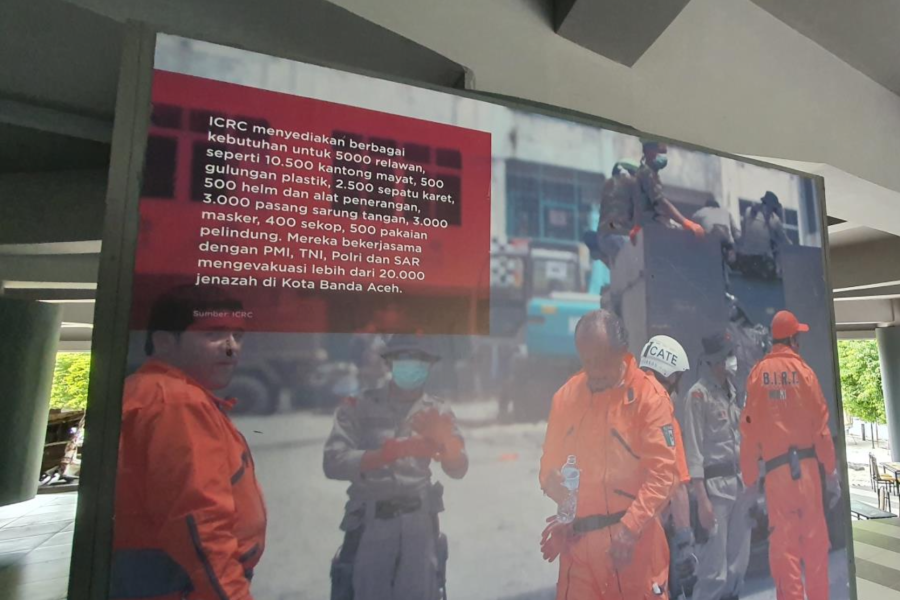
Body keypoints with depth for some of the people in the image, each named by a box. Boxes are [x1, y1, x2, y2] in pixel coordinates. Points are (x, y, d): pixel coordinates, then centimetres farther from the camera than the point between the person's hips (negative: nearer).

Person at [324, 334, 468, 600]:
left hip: (419, 521, 2)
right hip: (370, 522, -2)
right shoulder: (359, 407, -5)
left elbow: (458, 469, -3)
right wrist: (396, 450, -27)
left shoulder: (437, 412, 2)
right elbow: (333, 463, -16)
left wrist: (443, 437, -24)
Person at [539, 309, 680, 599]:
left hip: (633, 540, -3)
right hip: (577, 540, 3)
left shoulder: (649, 395, -10)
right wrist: (554, 482, -9)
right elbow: (551, 462, 11)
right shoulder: (565, 396, 3)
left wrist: (630, 527, -18)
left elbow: (662, 471, -12)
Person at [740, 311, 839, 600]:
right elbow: (821, 426, -2)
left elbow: (750, 429, 0)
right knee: (815, 539, 14)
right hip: (807, 465, 0)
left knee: (783, 543, 4)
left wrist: (749, 478, 7)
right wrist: (832, 474, 7)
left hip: (775, 468, 0)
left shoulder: (758, 373, 1)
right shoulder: (804, 371, -1)